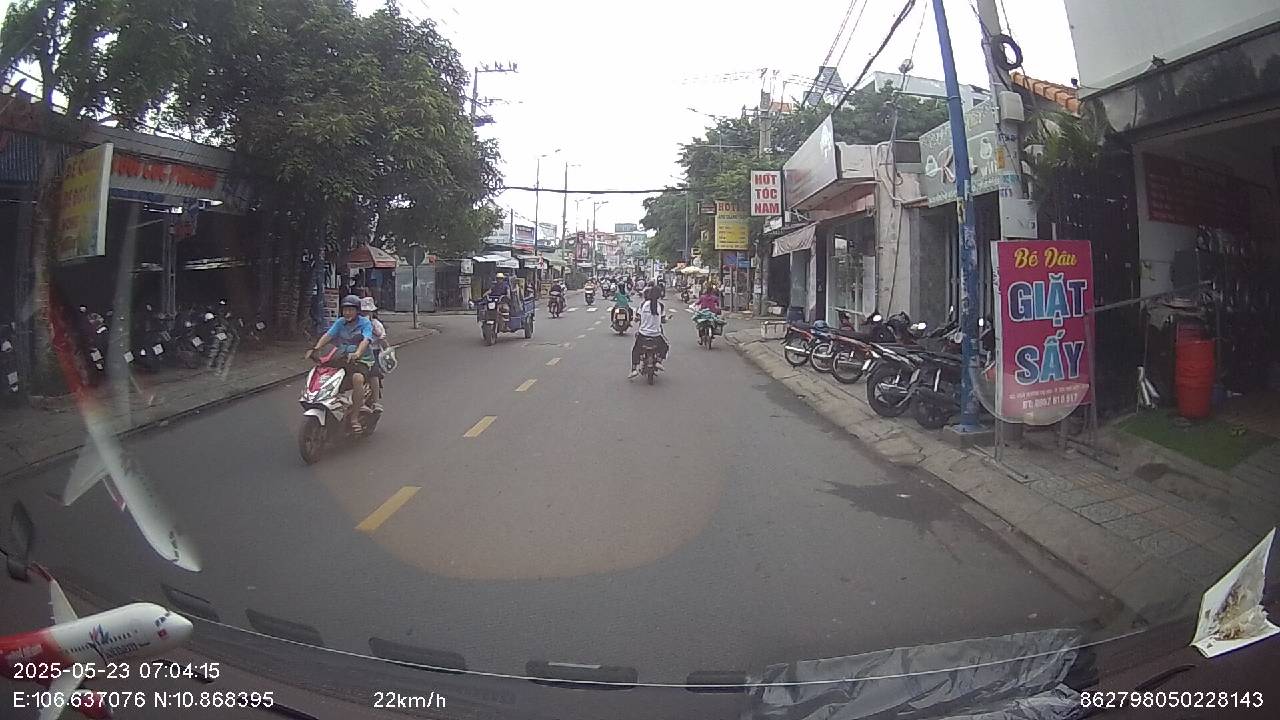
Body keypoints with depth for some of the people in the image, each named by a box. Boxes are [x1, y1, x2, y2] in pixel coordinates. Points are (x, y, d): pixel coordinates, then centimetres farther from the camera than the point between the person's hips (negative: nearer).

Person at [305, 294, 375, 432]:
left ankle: (355, 417, -28)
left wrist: (357, 354, -41)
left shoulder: (365, 323, -4)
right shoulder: (340, 322, 10)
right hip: (342, 359, 6)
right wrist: (315, 349, -22)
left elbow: (366, 340, -21)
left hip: (362, 360, -6)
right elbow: (328, 335, -4)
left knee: (357, 378, -36)